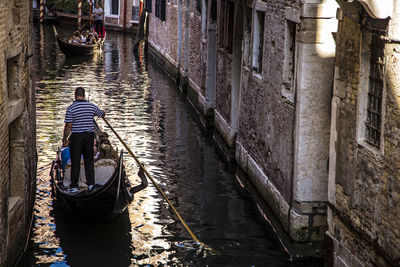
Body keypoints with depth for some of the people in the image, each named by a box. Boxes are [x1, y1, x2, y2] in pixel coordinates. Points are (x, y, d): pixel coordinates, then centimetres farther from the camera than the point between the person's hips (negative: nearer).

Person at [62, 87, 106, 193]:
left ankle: (74, 186, 3)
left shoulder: (70, 108, -10)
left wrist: (65, 139, -1)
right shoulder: (92, 106, 0)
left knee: (75, 162, 2)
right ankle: (90, 184, 15)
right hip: (89, 136, 3)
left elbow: (68, 126, -10)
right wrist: (103, 112, 42)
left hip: (76, 136, -3)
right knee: (89, 160, 12)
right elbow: (102, 114, 18)